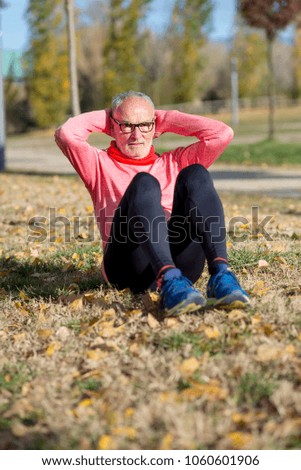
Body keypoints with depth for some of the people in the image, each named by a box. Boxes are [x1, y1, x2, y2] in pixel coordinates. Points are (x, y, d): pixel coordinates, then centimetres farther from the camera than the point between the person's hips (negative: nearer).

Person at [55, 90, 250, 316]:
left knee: (195, 174, -20)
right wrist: (104, 118, 23)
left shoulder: (174, 162, 32)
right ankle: (170, 281, -52)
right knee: (144, 183, -27)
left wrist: (166, 120, 27)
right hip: (130, 268, -2)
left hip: (182, 261, 2)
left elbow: (223, 134, 21)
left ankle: (220, 274, -40)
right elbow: (66, 134, 7)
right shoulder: (101, 164, 26)